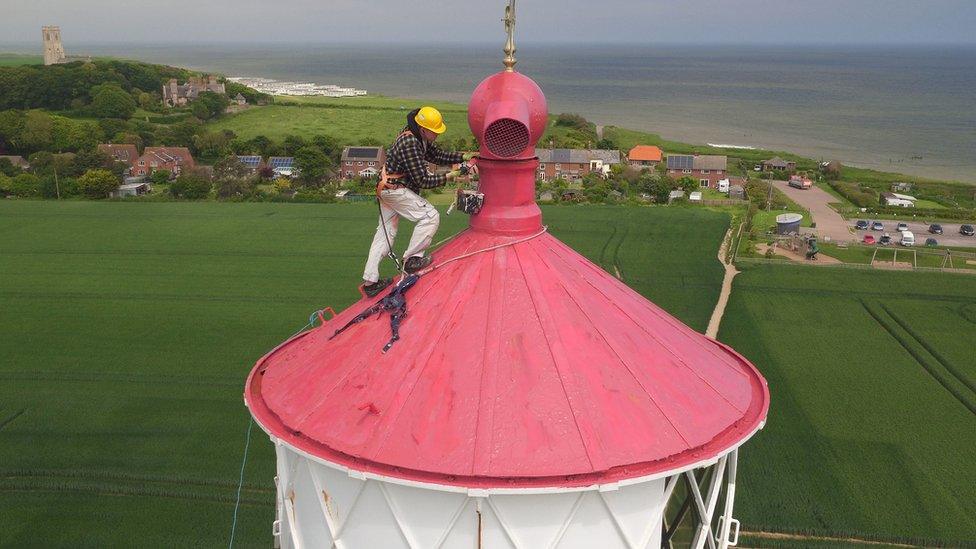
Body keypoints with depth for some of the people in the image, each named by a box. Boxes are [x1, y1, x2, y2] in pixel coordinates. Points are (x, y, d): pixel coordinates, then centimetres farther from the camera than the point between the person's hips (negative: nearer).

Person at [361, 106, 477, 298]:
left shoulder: (420, 139, 6)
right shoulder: (409, 144, -25)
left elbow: (438, 155, 16)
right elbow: (423, 180, -25)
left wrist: (464, 157, 5)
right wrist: (449, 177, -22)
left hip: (387, 189, 11)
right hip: (395, 189, -11)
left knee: (386, 232, 12)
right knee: (431, 216, -11)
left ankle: (370, 281, 15)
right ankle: (412, 259, -3)